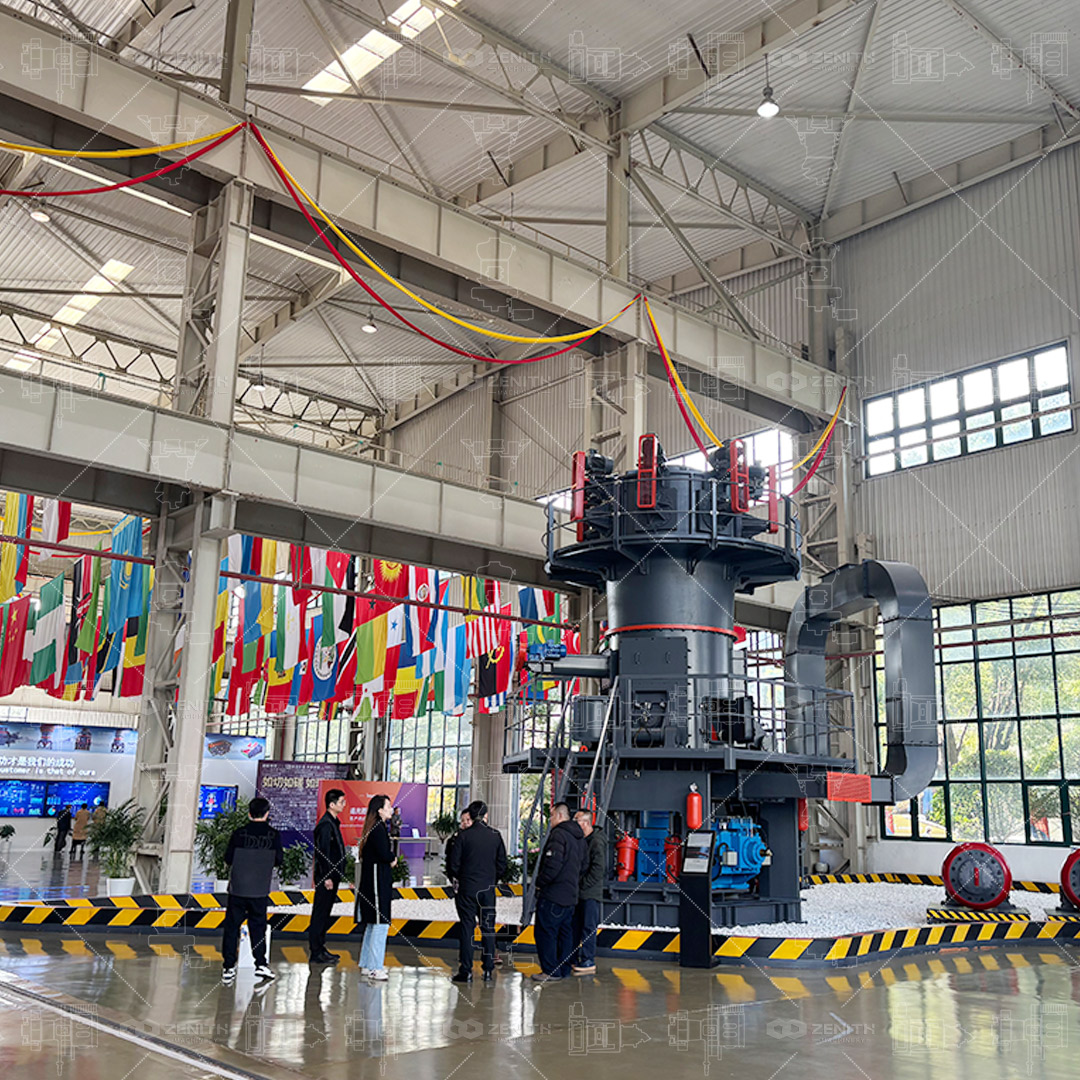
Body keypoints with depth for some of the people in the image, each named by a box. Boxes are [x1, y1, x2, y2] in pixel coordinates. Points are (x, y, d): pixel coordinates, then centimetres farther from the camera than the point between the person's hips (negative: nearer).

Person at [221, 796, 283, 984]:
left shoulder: (239, 833, -7)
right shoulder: (274, 835, -5)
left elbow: (228, 858, -2)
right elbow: (279, 860, 2)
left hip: (238, 888, 0)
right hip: (260, 891, 1)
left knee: (231, 926, 7)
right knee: (258, 926, 10)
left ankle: (229, 967, 7)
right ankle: (261, 964, 4)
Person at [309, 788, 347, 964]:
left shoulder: (333, 822, 14)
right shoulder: (325, 825, -17)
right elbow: (322, 852, -21)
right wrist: (326, 877, -21)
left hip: (332, 875, 10)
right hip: (326, 876, -10)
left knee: (324, 913, 15)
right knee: (320, 913, -4)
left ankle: (320, 948, 23)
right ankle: (316, 953, 1)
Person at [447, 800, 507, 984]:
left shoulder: (464, 836, -9)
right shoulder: (496, 836, -1)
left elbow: (454, 864, -6)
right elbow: (502, 864, 4)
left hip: (467, 888, -2)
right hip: (488, 889, 2)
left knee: (467, 928, 3)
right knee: (488, 928, 9)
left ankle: (466, 971, 4)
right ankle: (488, 970, 11)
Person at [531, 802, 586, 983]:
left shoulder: (558, 834, -16)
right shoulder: (579, 837, 13)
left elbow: (553, 864, -23)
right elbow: (583, 865, 19)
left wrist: (540, 882, -10)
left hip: (552, 893, -9)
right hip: (570, 894, 9)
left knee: (546, 932, -2)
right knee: (565, 932, 14)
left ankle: (551, 971, 0)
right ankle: (563, 969, 19)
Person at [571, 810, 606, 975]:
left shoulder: (597, 842, -13)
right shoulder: (582, 840, 14)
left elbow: (598, 869, -18)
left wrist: (583, 885, -16)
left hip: (590, 893, -9)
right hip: (579, 893, 9)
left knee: (588, 927, -4)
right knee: (576, 926, 13)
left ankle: (588, 962, 1)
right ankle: (575, 959, 21)